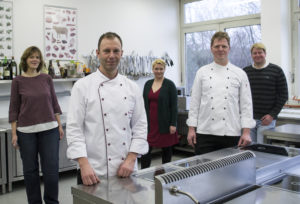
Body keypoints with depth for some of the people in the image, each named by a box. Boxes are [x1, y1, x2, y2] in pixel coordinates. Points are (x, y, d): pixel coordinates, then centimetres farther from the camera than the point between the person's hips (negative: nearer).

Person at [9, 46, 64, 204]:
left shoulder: (47, 79, 5)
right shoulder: (18, 81, 0)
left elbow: (54, 103, 10)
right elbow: (14, 108, 1)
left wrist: (59, 125, 6)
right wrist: (14, 133, -3)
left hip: (49, 129, 1)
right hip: (26, 131, -1)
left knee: (51, 168, 0)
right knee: (30, 169, 8)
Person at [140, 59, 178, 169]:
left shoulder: (170, 84, -4)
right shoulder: (148, 84, 9)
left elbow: (174, 106, -7)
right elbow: (144, 104, 12)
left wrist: (173, 124, -12)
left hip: (164, 123, -4)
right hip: (150, 123, 4)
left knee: (166, 149, 8)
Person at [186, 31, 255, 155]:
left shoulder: (240, 74, 5)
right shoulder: (202, 72, 7)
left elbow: (246, 105, 3)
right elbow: (195, 102, 6)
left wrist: (246, 132, -4)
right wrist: (191, 129, 1)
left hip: (231, 134, 0)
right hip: (205, 133, 0)